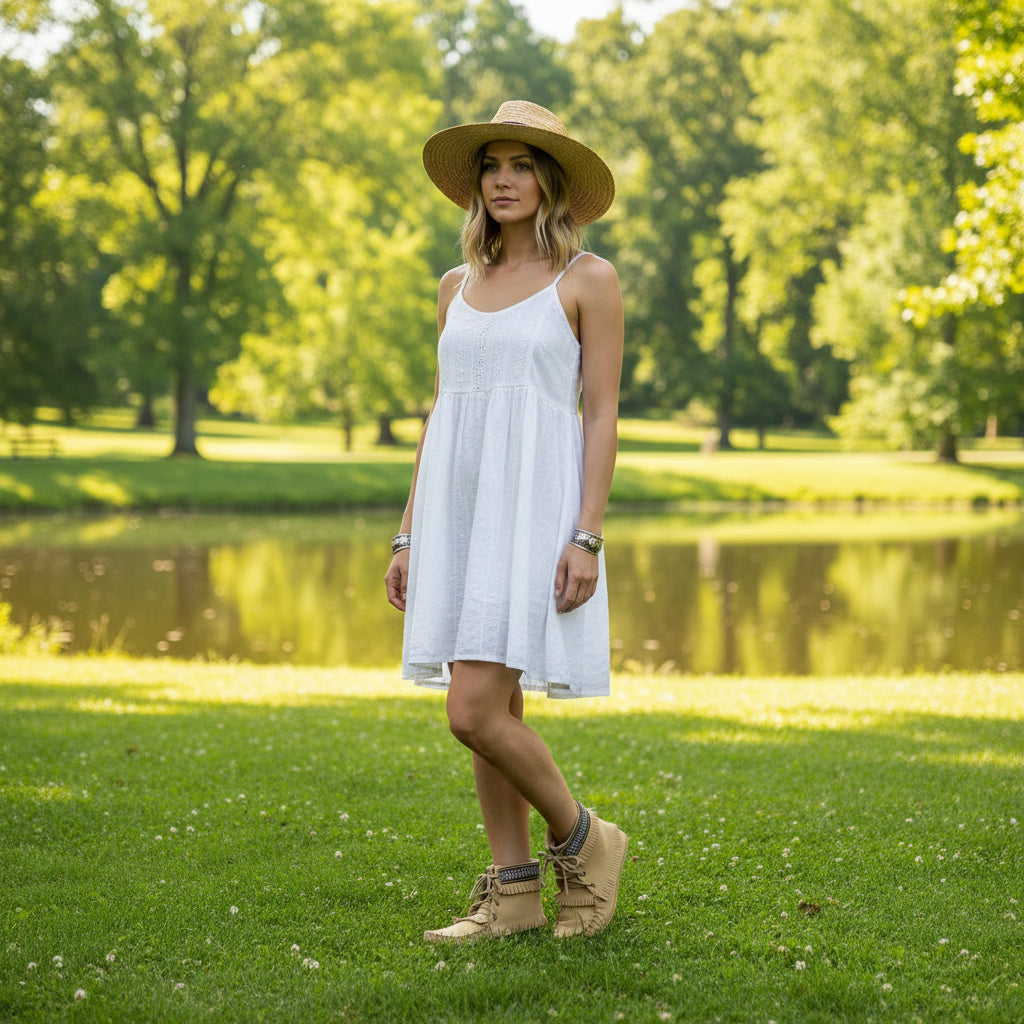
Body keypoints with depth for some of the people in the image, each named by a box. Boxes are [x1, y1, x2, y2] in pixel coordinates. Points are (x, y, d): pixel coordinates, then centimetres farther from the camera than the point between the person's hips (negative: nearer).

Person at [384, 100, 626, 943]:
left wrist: (586, 536, -15)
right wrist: (409, 536, 12)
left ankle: (581, 840, 8)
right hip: (457, 505, 6)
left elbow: (603, 414, -6)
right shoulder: (459, 286, 15)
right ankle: (514, 890, 15)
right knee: (492, 709, 7)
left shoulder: (588, 279, -1)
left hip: (534, 503, -6)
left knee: (477, 709, -14)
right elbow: (439, 413, 16)